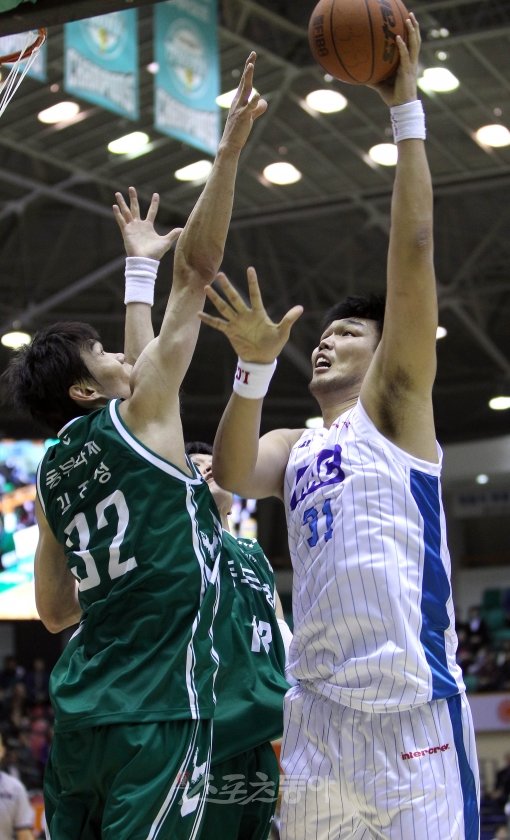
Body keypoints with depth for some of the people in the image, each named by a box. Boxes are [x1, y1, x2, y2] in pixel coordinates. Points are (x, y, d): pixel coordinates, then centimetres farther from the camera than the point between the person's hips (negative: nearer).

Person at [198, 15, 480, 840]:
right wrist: (256, 368, -11)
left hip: (410, 702, -6)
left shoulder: (394, 407, 7)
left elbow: (413, 251, -2)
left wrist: (405, 107, -3)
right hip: (317, 706, 6)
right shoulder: (297, 448, 22)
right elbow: (231, 475, -1)